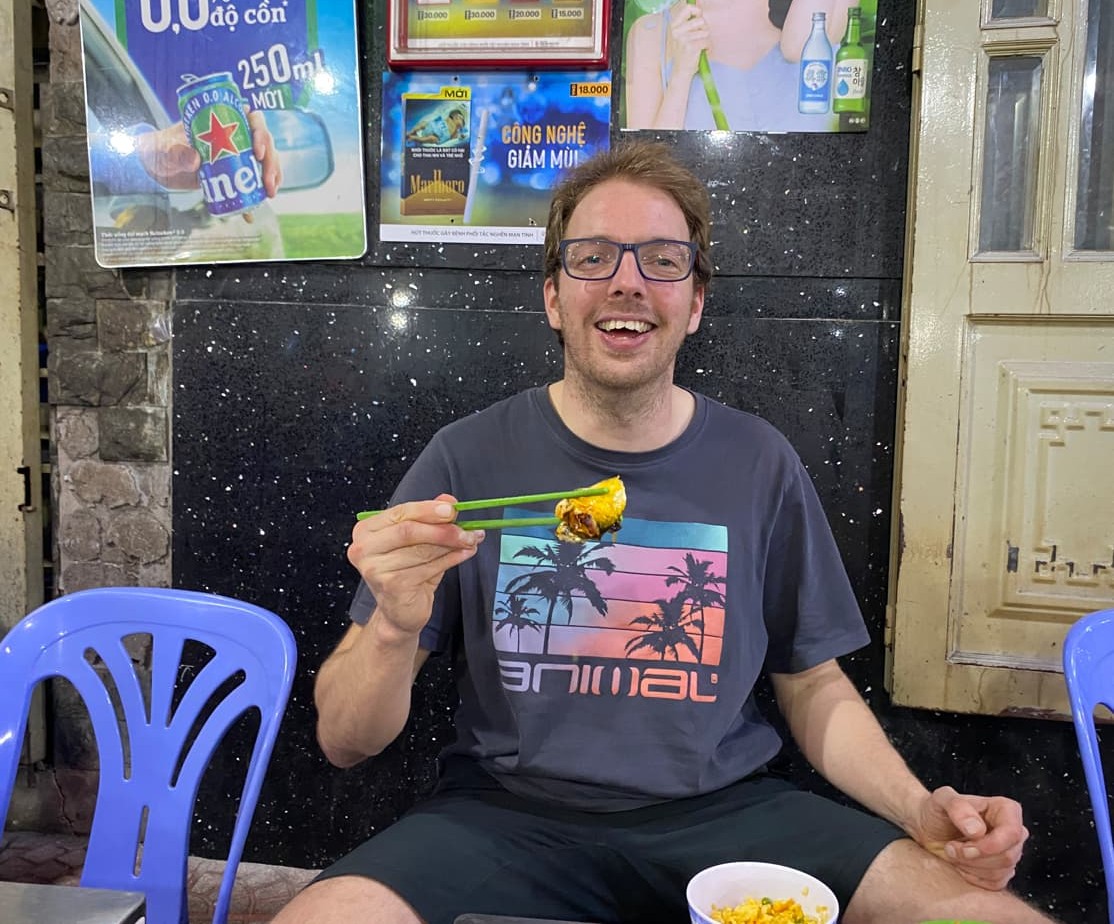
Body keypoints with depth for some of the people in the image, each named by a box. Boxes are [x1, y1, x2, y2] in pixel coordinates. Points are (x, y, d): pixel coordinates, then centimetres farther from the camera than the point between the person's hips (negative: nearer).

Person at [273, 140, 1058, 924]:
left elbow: (812, 685, 11)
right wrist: (394, 628, -27)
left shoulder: (761, 466, 0)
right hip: (510, 815, -1)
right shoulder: (468, 460, -5)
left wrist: (921, 810, -7)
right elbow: (345, 742, -5)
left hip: (722, 810, 2)